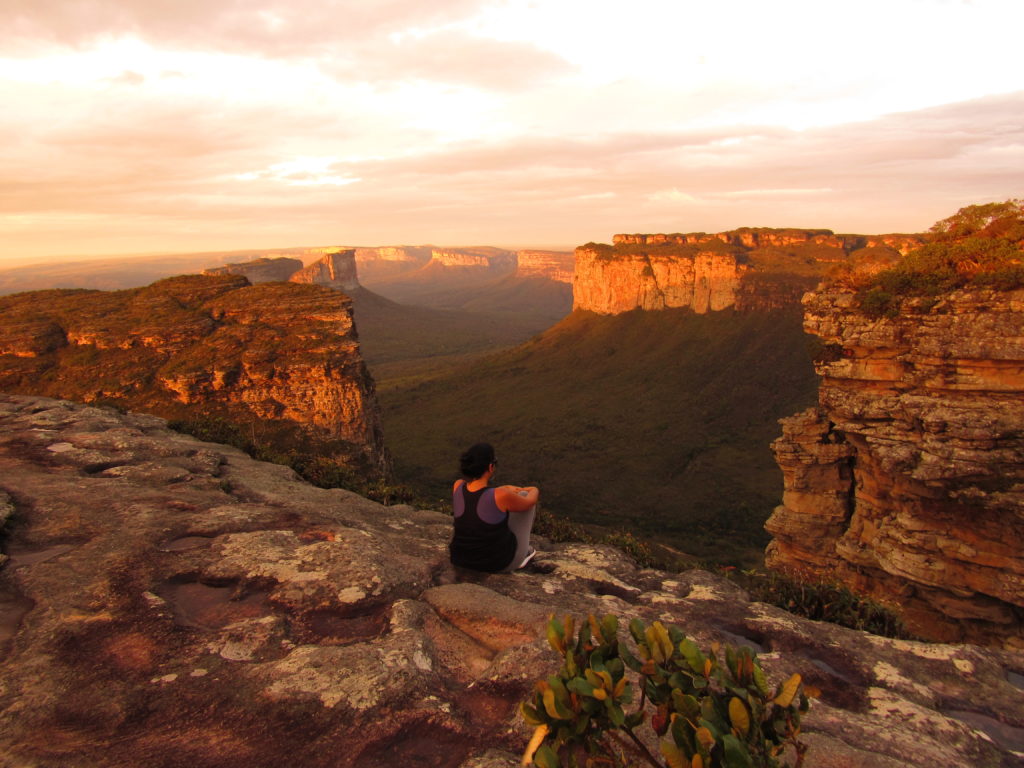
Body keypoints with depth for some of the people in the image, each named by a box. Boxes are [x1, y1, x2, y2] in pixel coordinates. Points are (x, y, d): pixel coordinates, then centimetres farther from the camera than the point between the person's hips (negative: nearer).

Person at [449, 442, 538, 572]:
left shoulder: (457, 486, -14)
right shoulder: (502, 496, -29)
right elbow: (528, 502, -6)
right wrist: (534, 491, 17)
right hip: (501, 563, -4)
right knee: (524, 495, 14)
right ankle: (522, 553, 30)